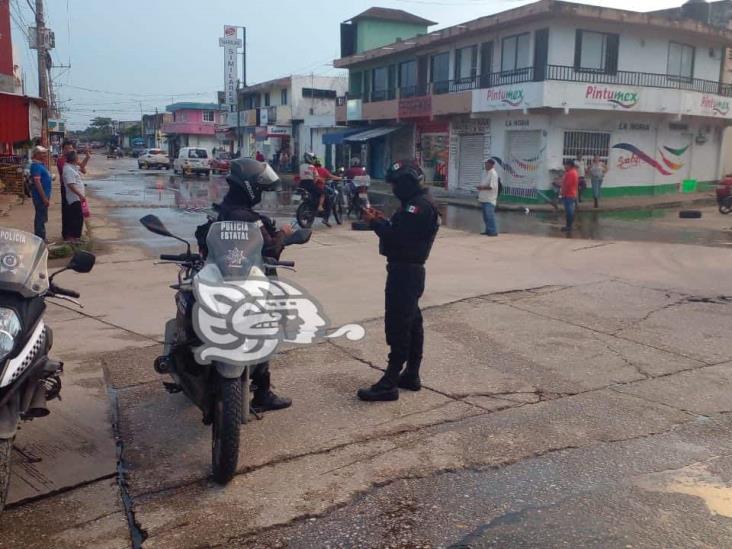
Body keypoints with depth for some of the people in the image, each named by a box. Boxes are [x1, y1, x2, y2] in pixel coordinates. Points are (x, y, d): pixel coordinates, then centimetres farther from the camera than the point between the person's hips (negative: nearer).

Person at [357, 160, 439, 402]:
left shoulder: (419, 207, -18)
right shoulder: (415, 204, 16)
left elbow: (398, 237, -25)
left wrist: (375, 222, -13)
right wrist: (383, 220, 4)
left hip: (405, 272, -11)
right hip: (408, 271, 11)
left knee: (398, 326, -9)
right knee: (412, 323, 15)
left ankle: (389, 383, -6)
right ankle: (411, 375, 25)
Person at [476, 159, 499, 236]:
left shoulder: (493, 174, -13)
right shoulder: (484, 172, 15)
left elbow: (492, 186, -21)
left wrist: (482, 187, -17)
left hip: (490, 199, -9)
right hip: (484, 198, 9)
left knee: (489, 215, -12)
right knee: (485, 215, 12)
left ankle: (493, 231, -9)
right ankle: (488, 230, 20)